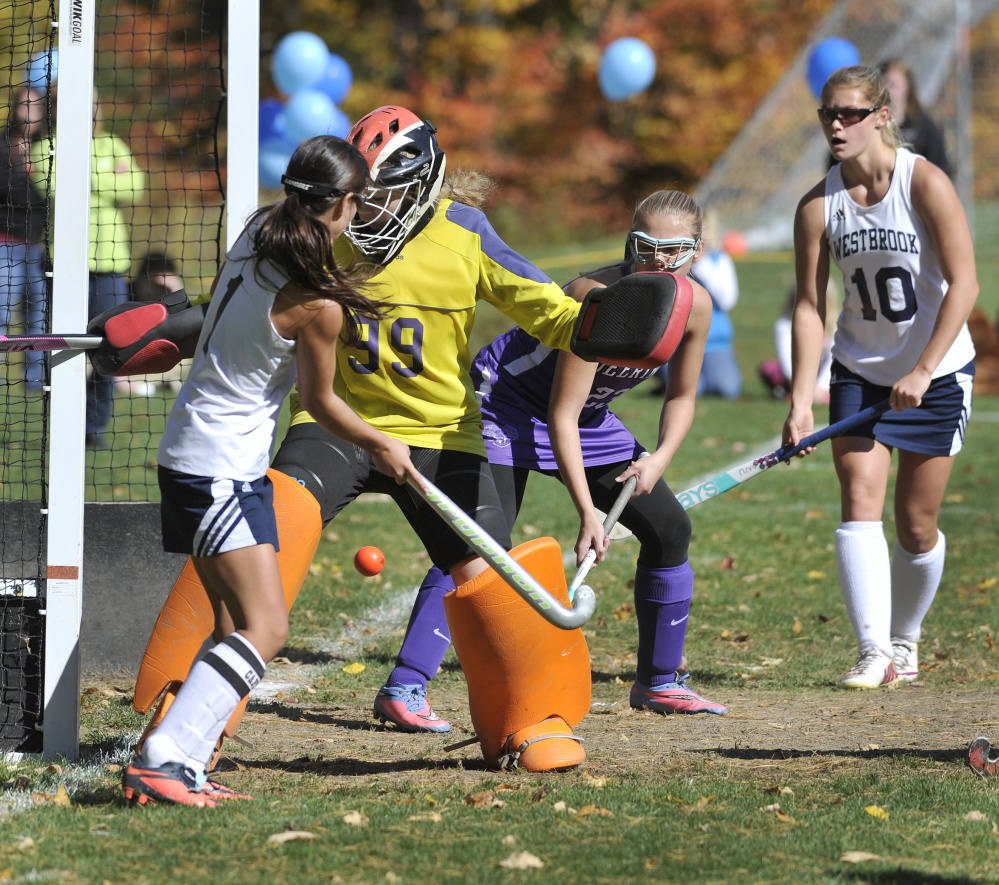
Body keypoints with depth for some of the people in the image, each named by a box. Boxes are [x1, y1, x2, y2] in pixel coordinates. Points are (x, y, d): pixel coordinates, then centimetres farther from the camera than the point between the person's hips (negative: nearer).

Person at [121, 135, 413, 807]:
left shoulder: (257, 233, 1)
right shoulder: (318, 305, -21)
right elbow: (320, 403, -5)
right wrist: (382, 447, 12)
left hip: (191, 453, 9)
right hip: (224, 468, -9)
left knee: (240, 623, 12)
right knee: (266, 629, -13)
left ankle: (183, 768, 7)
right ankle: (162, 761, -21)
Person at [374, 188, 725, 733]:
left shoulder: (695, 306, -12)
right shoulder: (598, 299, -32)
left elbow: (681, 396, 5)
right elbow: (560, 416, -30)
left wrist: (660, 458, -14)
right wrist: (587, 511, -32)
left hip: (590, 417, 8)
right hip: (508, 404, -8)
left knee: (670, 529, 5)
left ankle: (658, 683, 21)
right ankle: (402, 690, -26)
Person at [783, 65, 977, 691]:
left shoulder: (925, 184, -17)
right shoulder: (819, 205, -6)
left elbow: (964, 284, -18)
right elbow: (810, 306, -4)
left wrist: (923, 371, -23)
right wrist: (801, 400, -12)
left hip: (938, 375, -3)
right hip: (860, 372, 3)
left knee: (917, 524, 2)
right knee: (860, 502, -13)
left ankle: (905, 640, 24)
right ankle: (875, 654, -15)